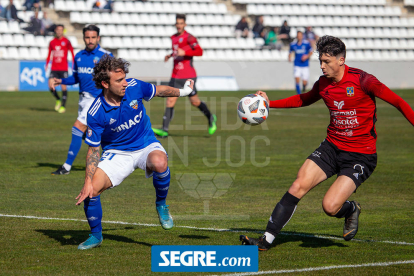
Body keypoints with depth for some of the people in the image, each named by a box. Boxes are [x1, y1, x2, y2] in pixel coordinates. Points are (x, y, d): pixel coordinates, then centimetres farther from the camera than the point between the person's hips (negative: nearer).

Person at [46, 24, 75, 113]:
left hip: (63, 68, -3)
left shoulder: (66, 41, -1)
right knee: (51, 86, -10)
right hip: (54, 68, 3)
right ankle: (58, 100, 15)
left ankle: (63, 106, 6)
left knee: (63, 86, -5)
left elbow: (72, 52, 1)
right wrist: (47, 64, 8)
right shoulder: (52, 42, 9)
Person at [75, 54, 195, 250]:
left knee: (159, 162, -36)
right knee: (91, 190, -18)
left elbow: (158, 91, 9)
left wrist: (182, 92, 26)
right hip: (116, 153, 0)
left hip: (146, 146, 0)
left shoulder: (134, 87, -14)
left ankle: (161, 205, -7)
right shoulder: (96, 113, -19)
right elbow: (93, 150, -11)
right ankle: (96, 235, 11)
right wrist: (88, 181, -21)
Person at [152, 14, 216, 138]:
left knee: (194, 101, 2)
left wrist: (184, 52, -27)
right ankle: (164, 130, -12)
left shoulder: (189, 37, -8)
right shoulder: (174, 38, 15)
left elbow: (199, 51, -18)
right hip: (176, 76, 6)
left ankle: (210, 118, 29)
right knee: (170, 101, -6)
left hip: (188, 76, -6)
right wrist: (170, 55, 16)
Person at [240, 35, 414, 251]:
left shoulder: (361, 80, -15)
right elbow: (303, 100, 25)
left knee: (330, 207, -17)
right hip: (332, 147, 5)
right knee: (298, 186, -13)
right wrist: (269, 103, 16)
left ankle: (352, 210, 20)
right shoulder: (323, 84, 3)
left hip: (360, 156, -5)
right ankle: (266, 239, -8)